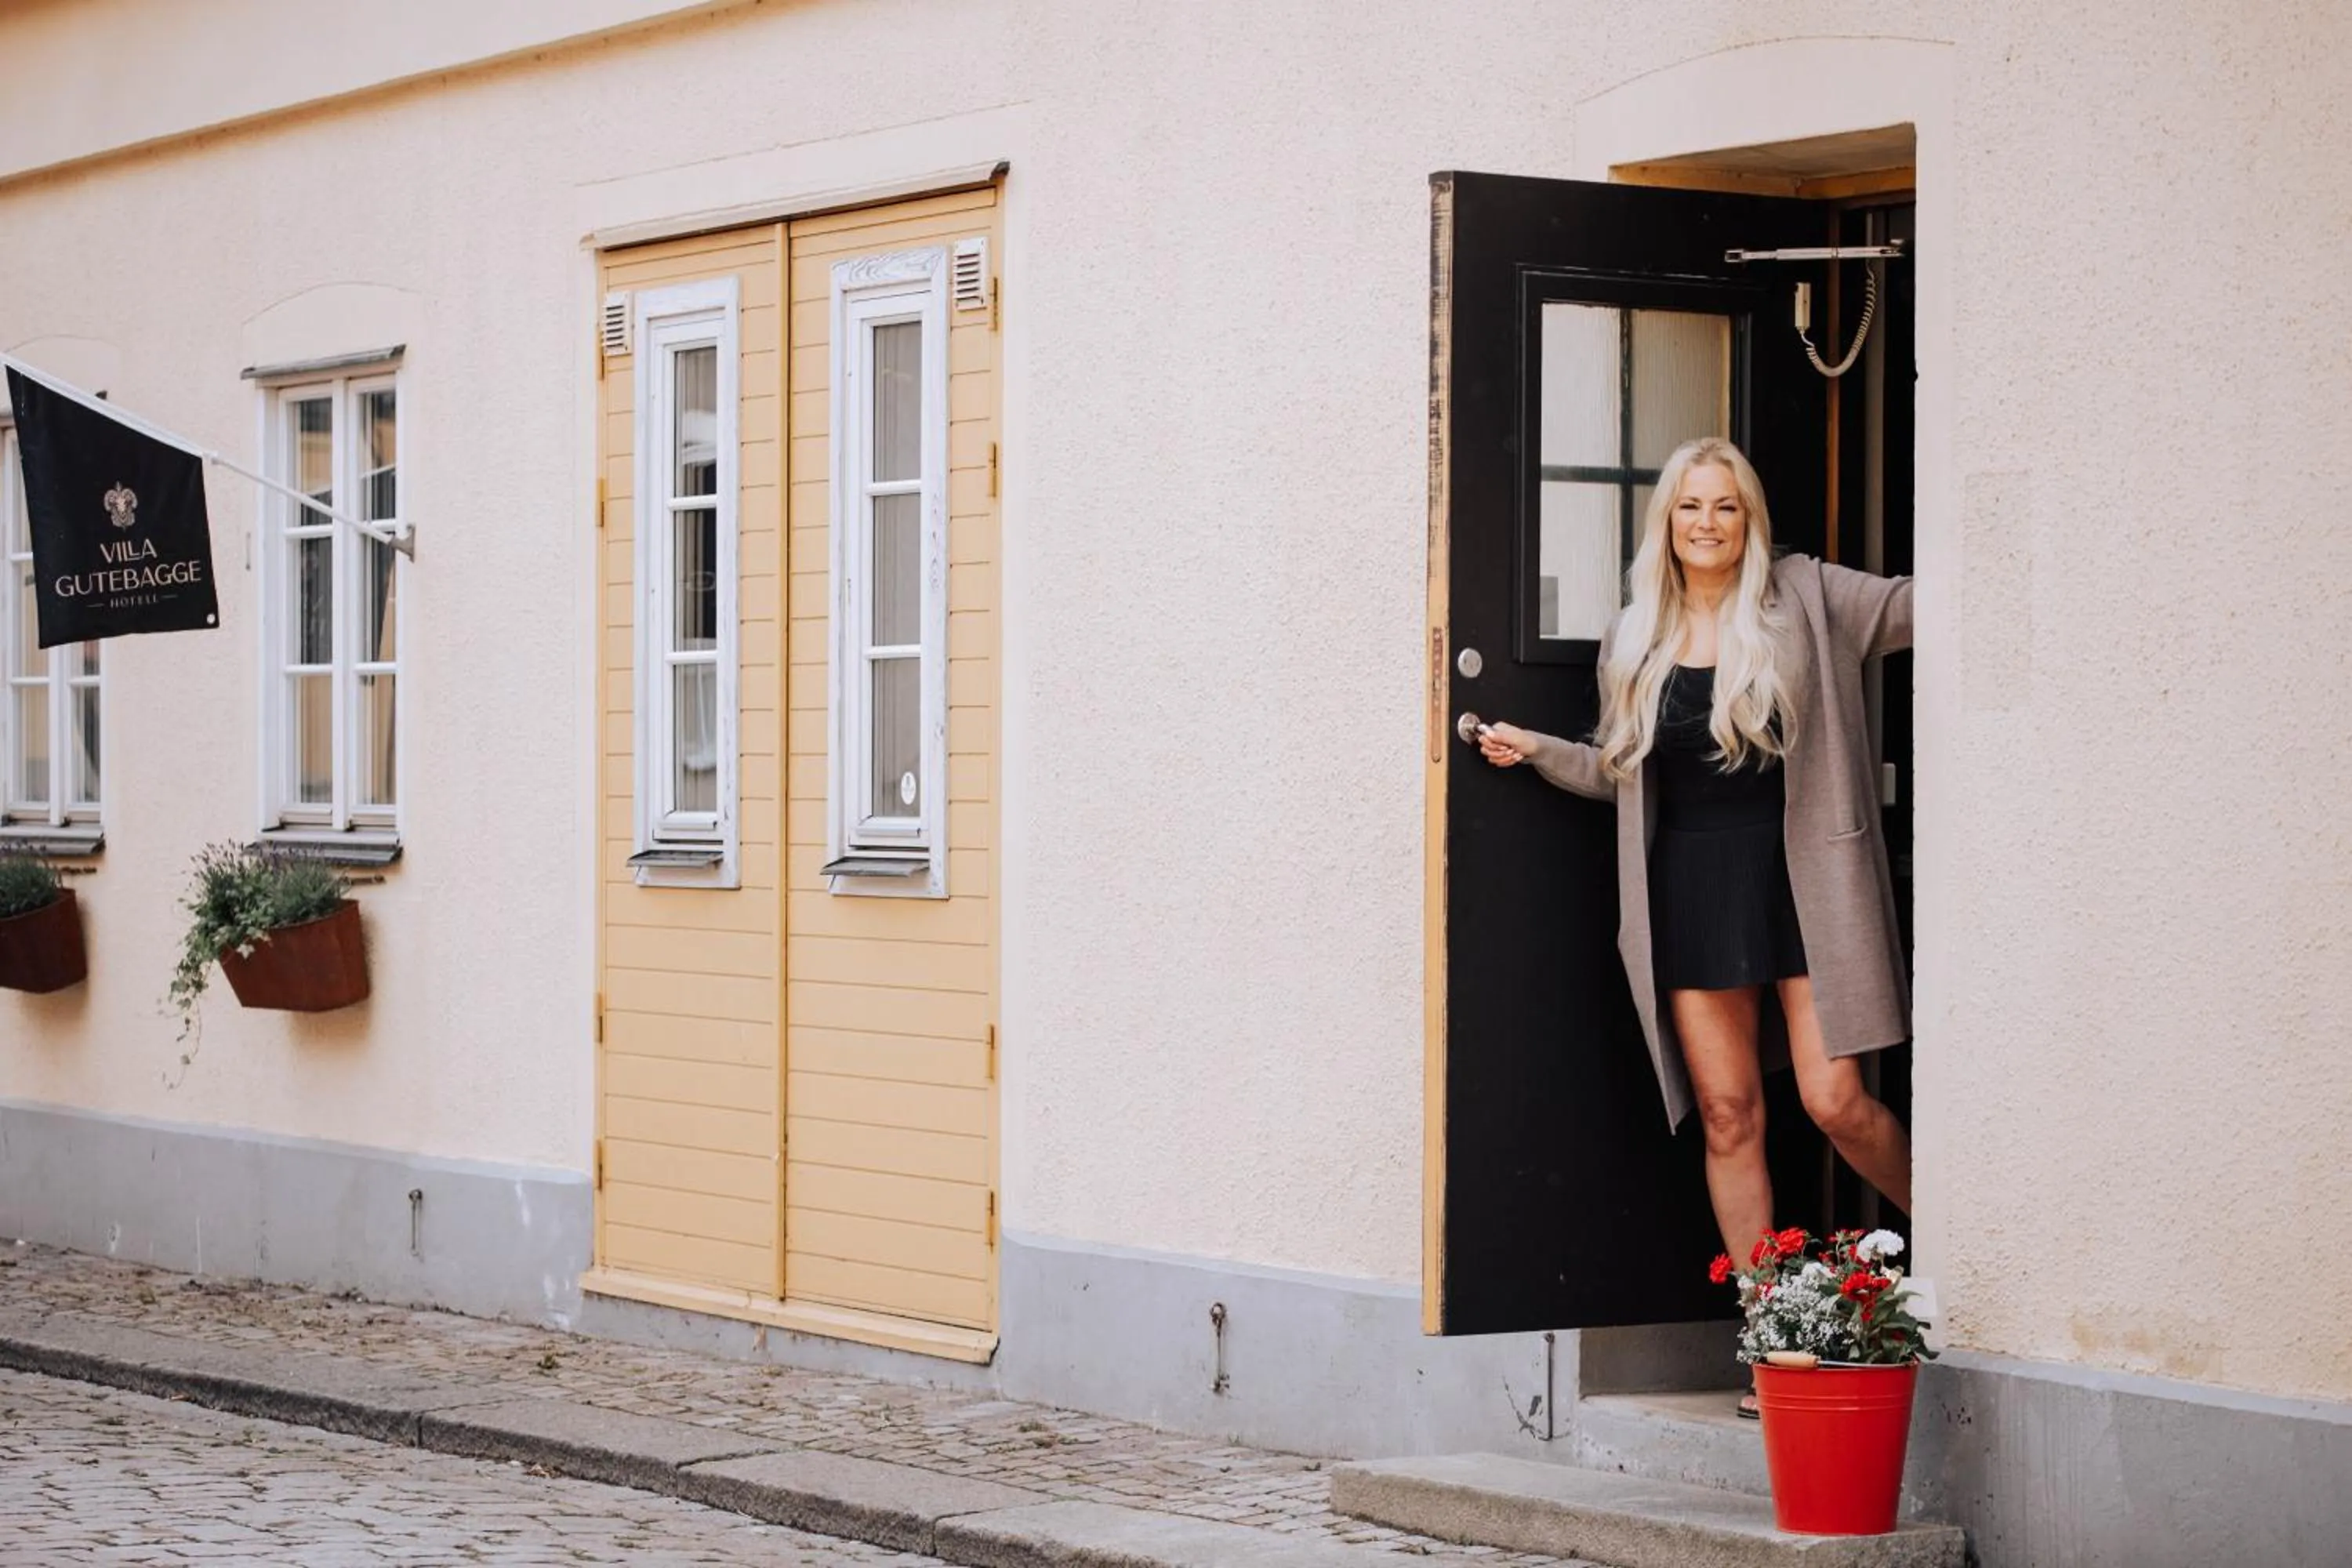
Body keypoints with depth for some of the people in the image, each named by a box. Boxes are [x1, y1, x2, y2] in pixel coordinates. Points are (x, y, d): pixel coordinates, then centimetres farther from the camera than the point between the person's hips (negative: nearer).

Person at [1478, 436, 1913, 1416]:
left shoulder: (1806, 601, 1)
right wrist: (1535, 750, 6)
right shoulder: (1634, 641, 10)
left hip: (1796, 876, -3)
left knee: (1836, 1102, -9)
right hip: (1690, 885, 3)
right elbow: (1621, 773, 19)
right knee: (1727, 1113, 3)